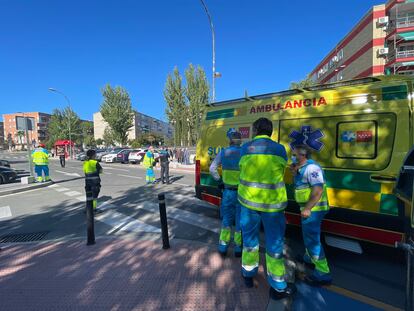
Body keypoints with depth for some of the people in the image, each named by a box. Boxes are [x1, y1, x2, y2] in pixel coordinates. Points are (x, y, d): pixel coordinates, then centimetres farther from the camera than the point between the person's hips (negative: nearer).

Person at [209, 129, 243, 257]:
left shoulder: (223, 153, -5)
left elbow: (212, 169, 1)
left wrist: (219, 179, 12)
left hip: (228, 191, 2)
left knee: (226, 219, 18)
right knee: (240, 220, 14)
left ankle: (223, 246, 27)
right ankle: (238, 248, 27)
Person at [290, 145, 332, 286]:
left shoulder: (311, 167, -20)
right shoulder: (303, 169, 12)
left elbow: (318, 189, -29)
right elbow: (301, 185, 20)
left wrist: (307, 208, -33)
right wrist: (294, 173, 6)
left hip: (313, 209, -11)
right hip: (309, 208, 11)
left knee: (311, 238, -5)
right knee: (309, 235, 26)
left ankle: (322, 274, 6)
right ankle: (309, 257, 46)